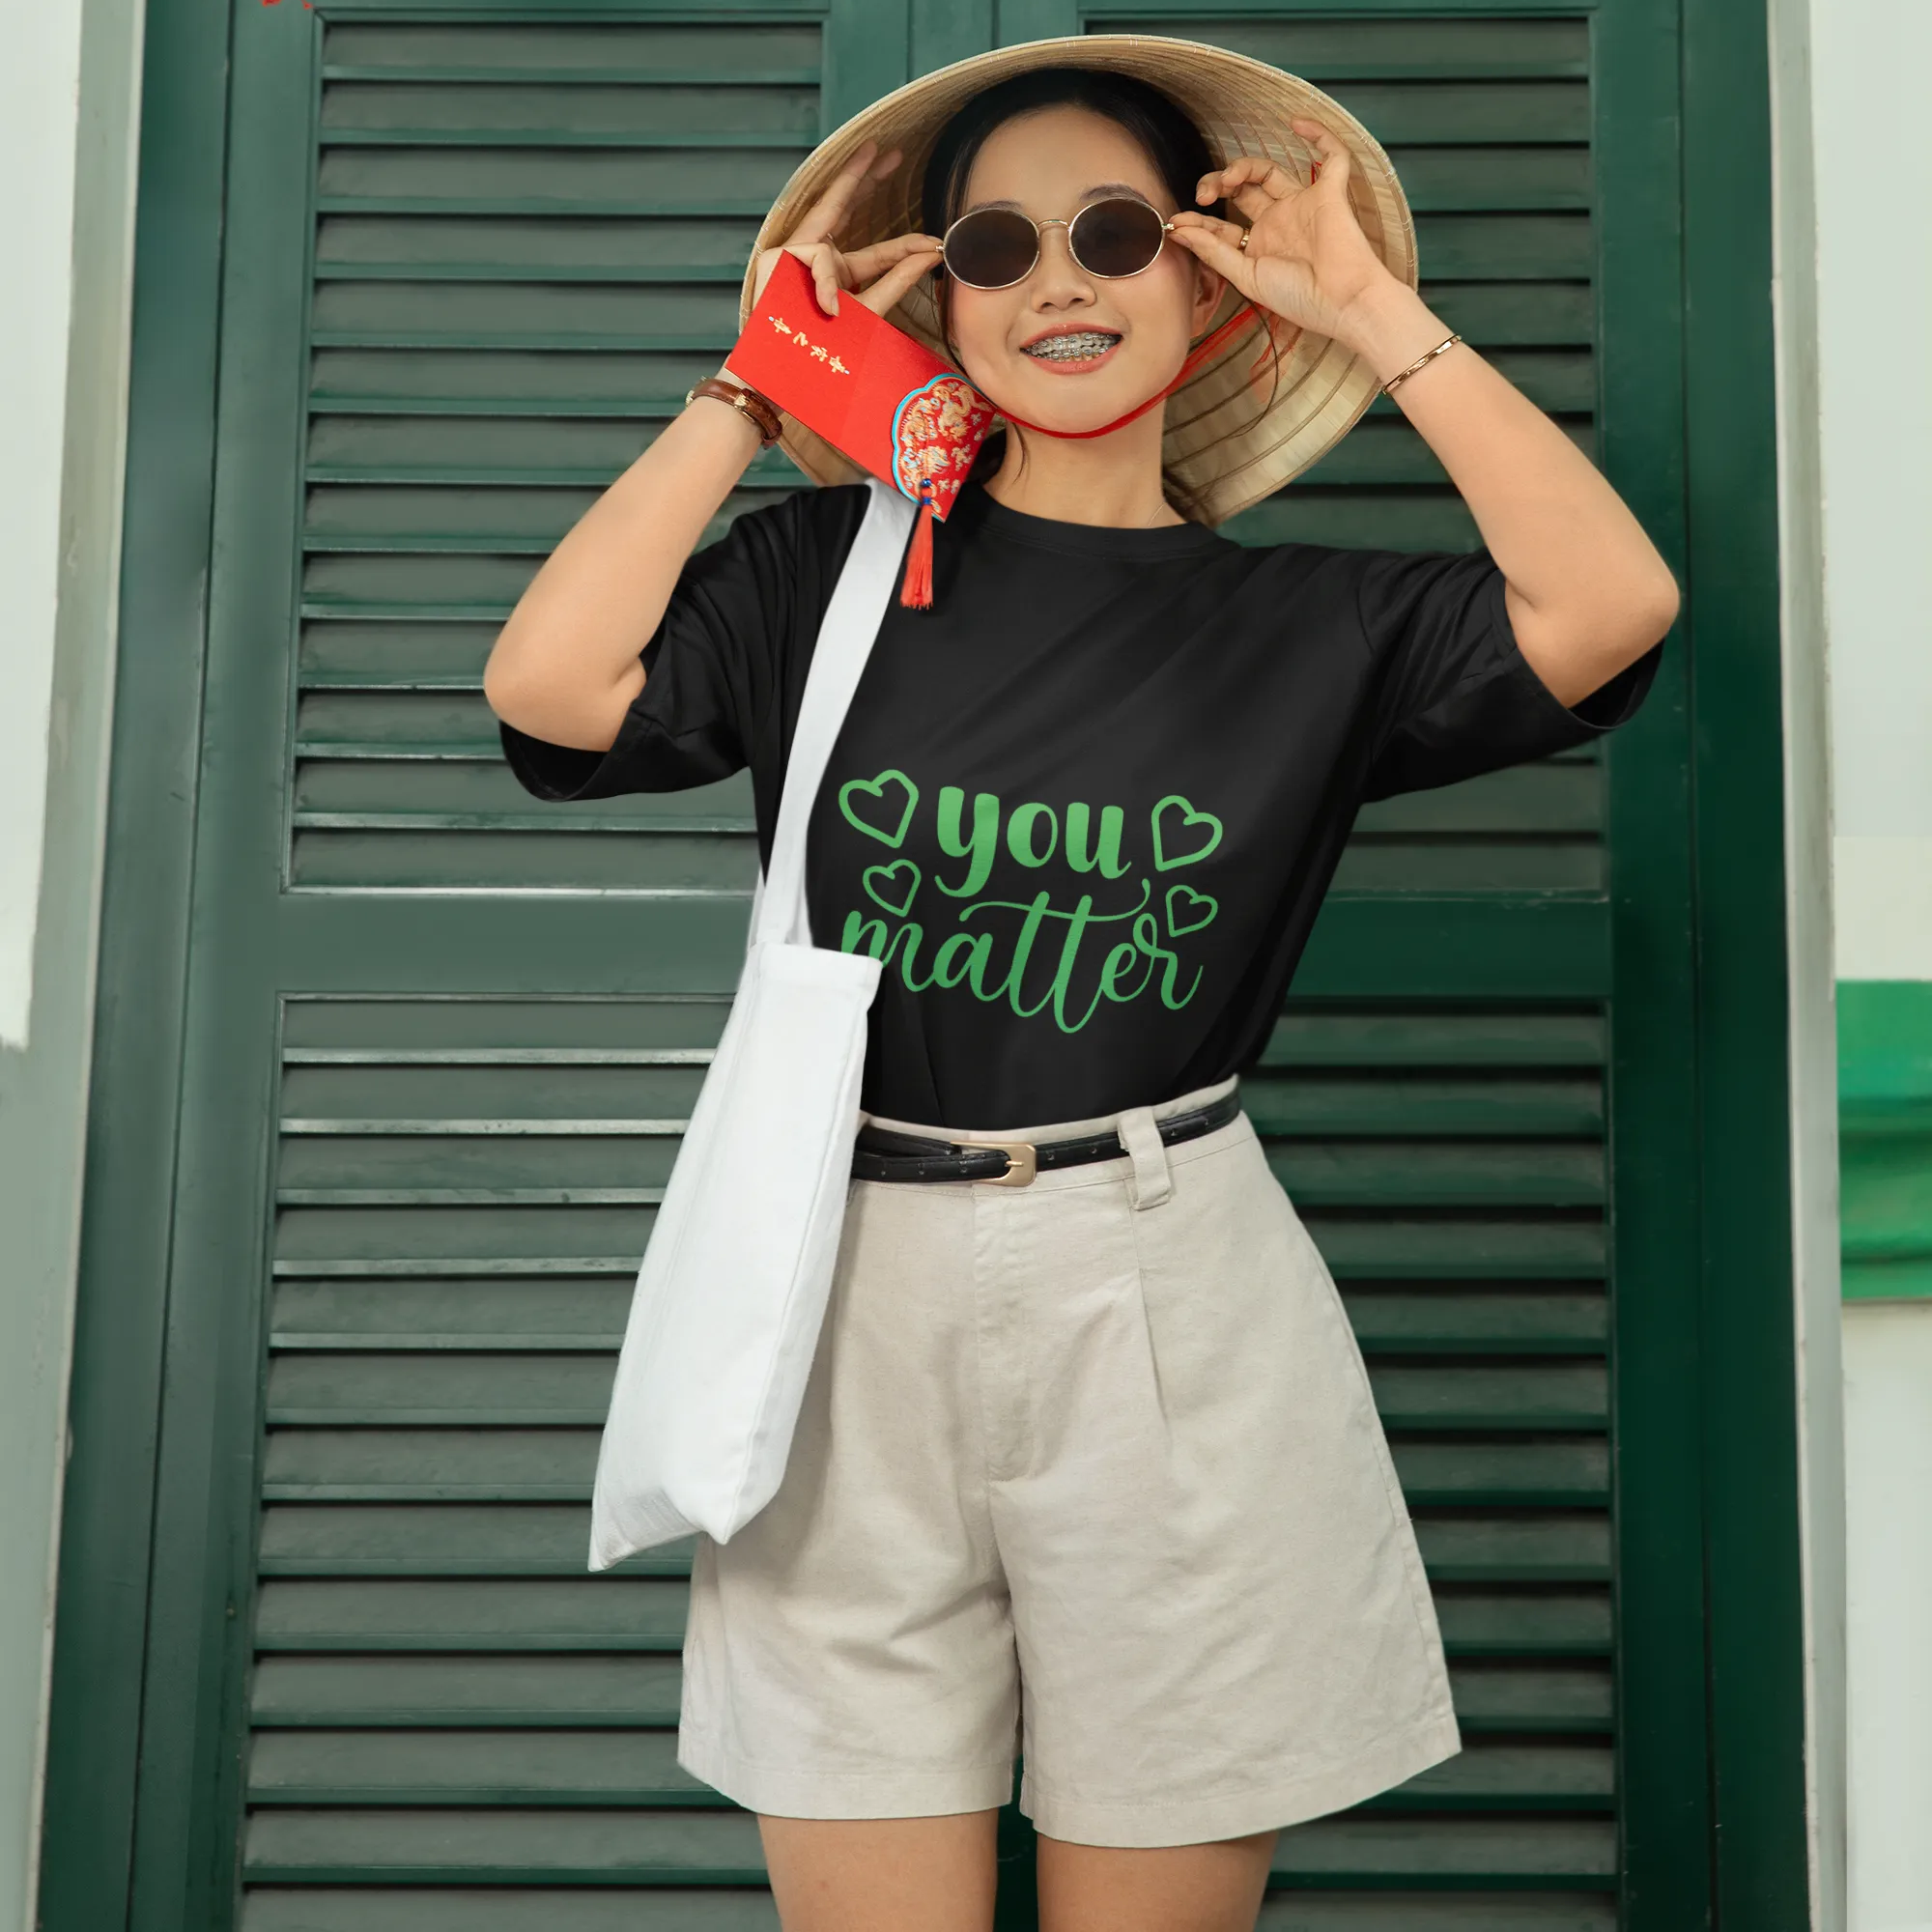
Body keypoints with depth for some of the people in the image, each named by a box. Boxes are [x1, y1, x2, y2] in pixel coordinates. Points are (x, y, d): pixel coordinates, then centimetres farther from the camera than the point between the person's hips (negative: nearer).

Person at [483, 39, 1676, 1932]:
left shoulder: (1303, 622, 5)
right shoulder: (836, 569, 5)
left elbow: (1612, 602, -10)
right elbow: (547, 683, -9)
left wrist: (1375, 314, -3)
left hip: (1171, 1313, 0)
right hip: (858, 1301, 1)